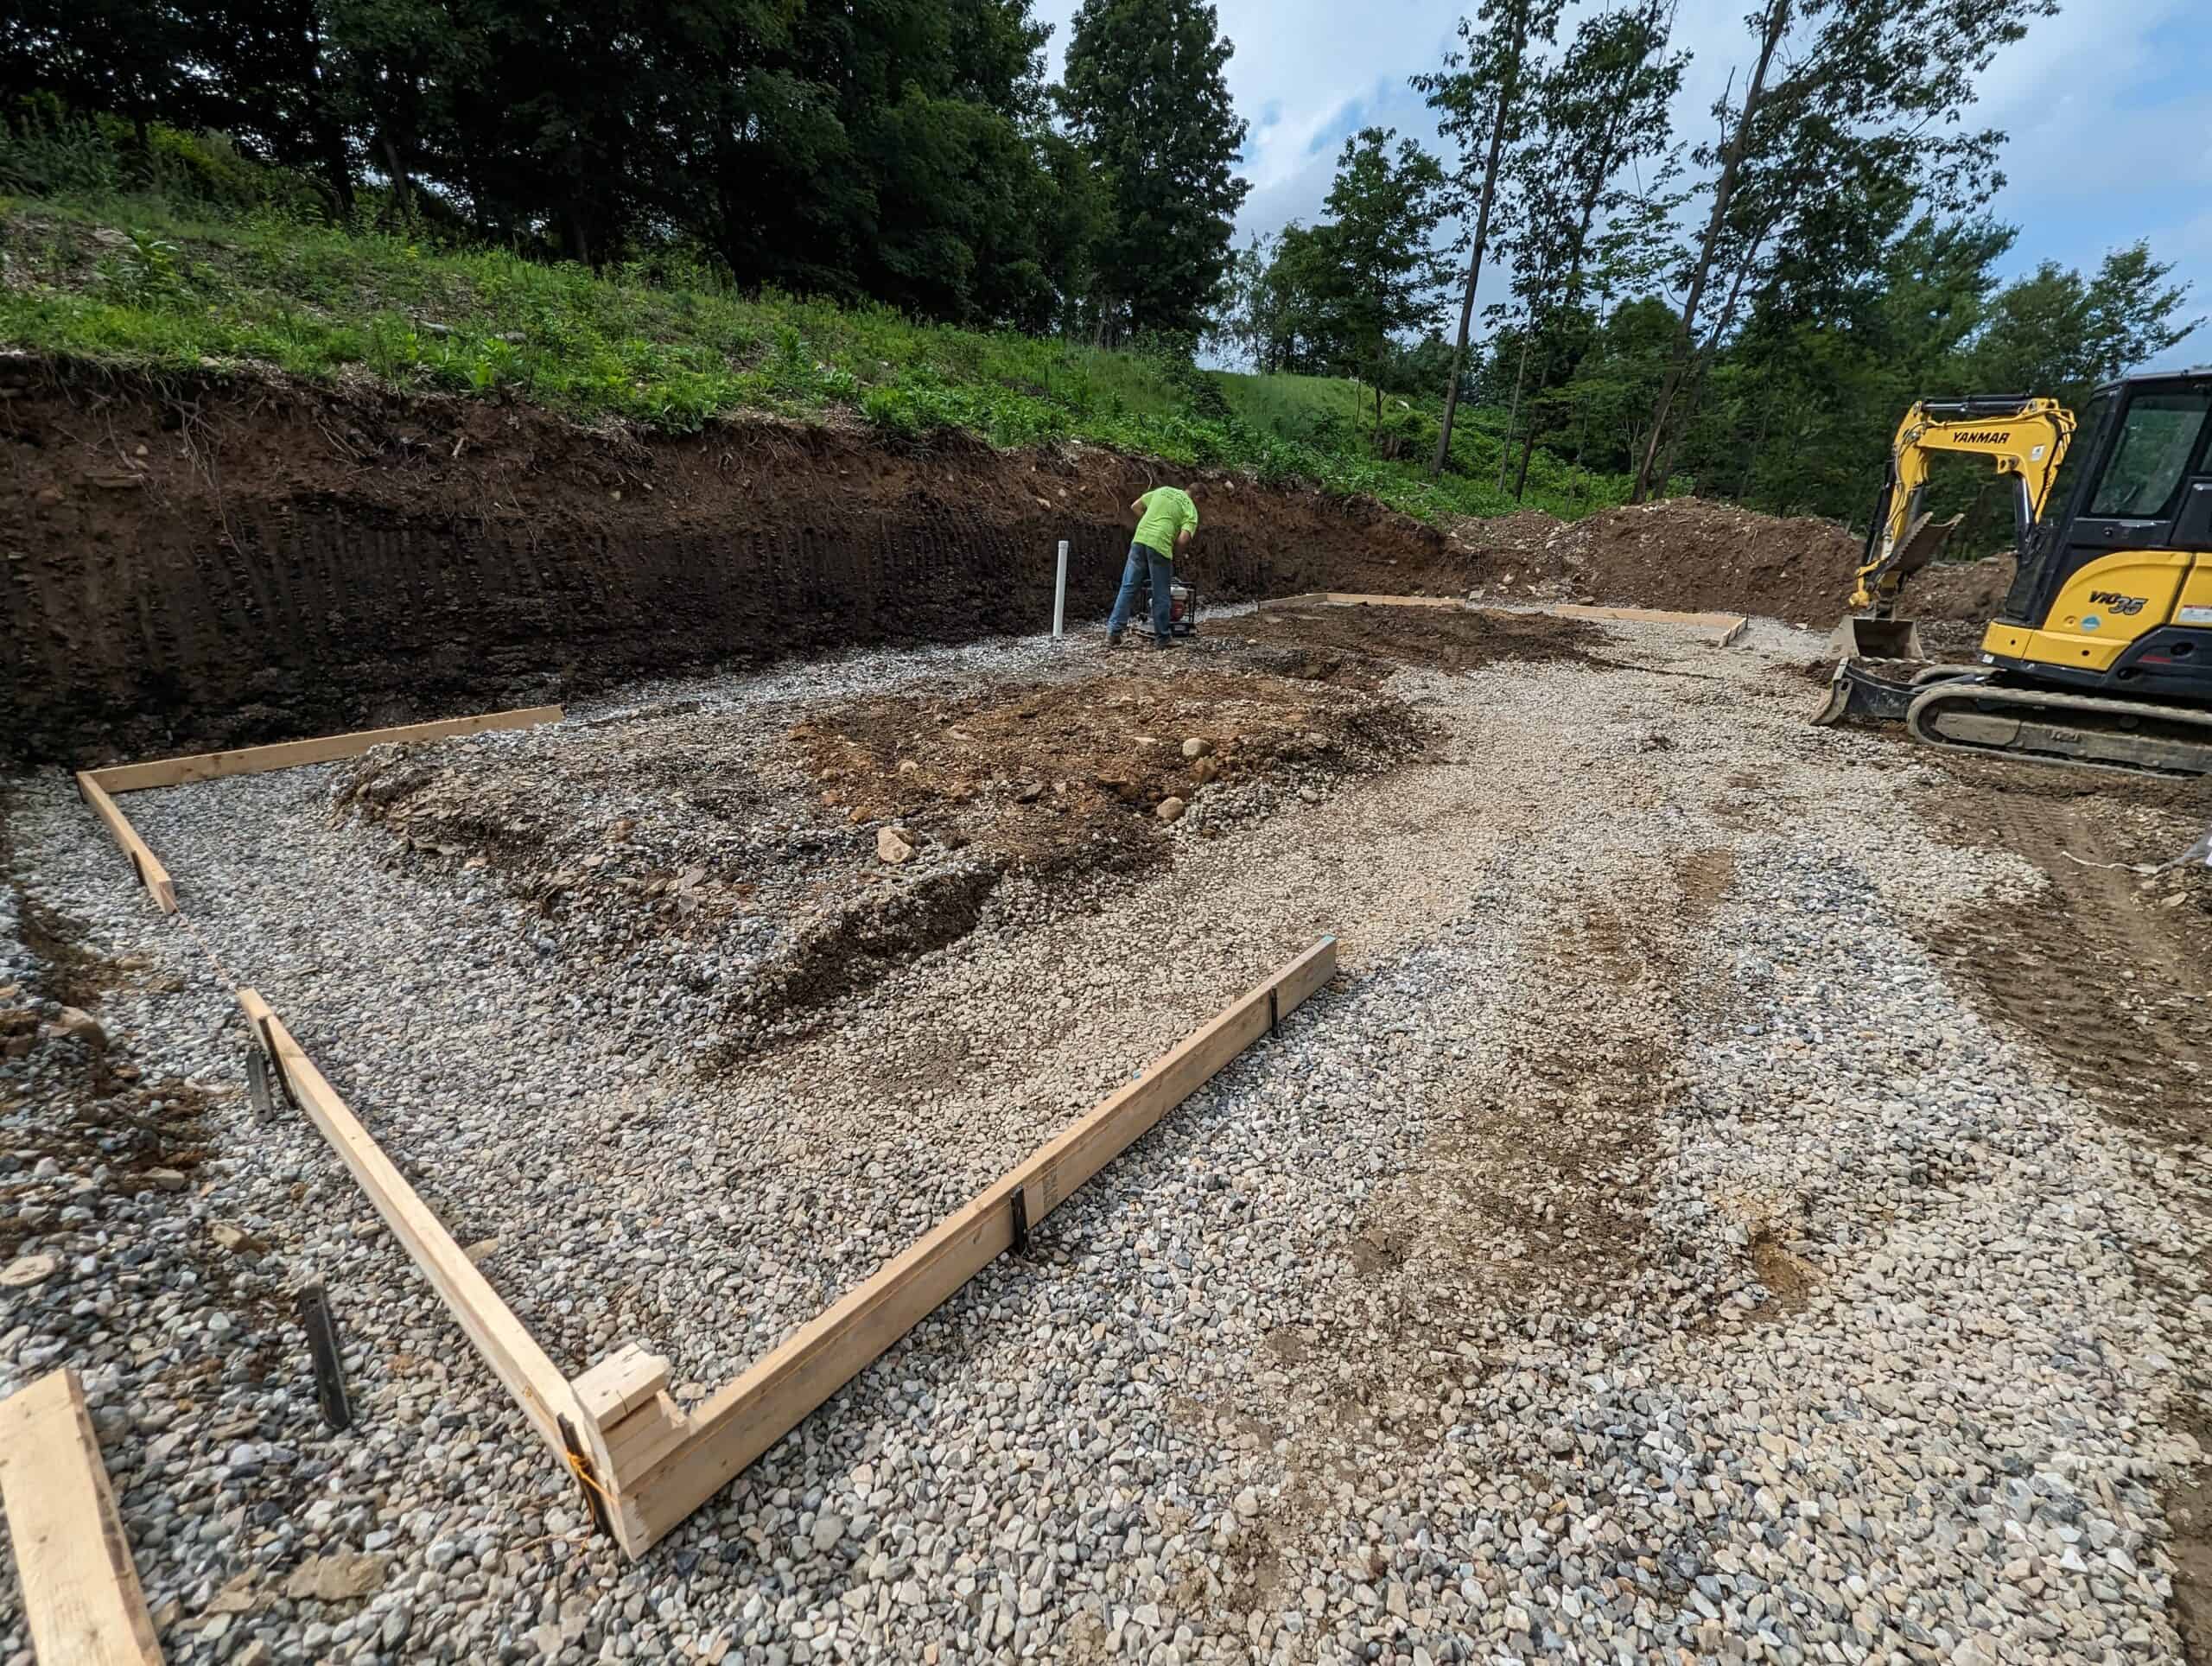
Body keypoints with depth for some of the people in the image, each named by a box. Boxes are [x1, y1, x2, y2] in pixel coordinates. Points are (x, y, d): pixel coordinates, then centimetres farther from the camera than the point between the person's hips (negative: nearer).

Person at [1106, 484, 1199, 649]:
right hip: (1160, 545, -4)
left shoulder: (1163, 490, 20)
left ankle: (1113, 632, 4)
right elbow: (1183, 539, -8)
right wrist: (1172, 549, 12)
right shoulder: (1191, 510, 6)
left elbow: (1135, 507, 19)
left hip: (1140, 539, 4)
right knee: (1161, 595, 7)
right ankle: (1162, 638, 17)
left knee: (1128, 587, 8)